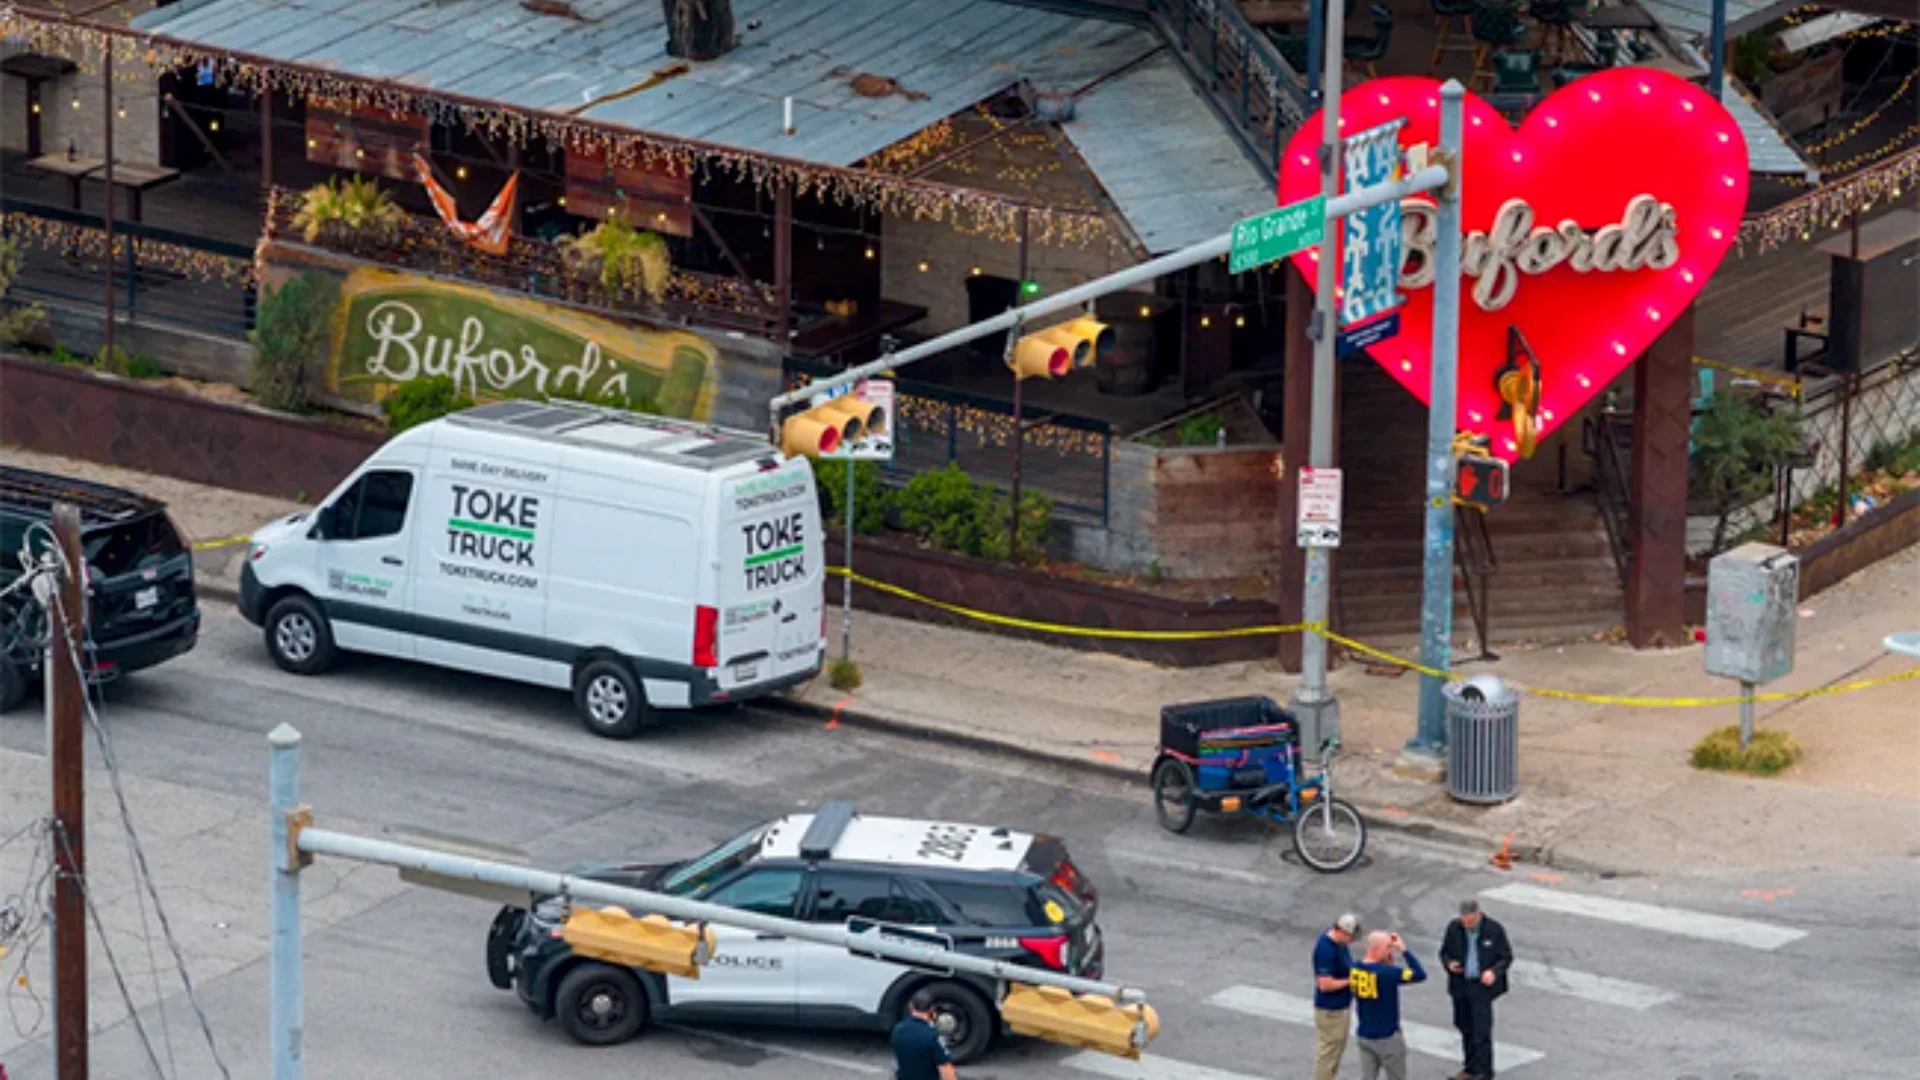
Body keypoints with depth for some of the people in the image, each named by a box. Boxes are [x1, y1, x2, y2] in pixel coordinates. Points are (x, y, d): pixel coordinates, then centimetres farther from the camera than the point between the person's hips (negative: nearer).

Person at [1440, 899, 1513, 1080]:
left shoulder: (1494, 930, -9)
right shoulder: (1454, 928, 0)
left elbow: (1506, 957, -2)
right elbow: (1445, 951, 12)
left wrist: (1494, 972, -20)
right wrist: (1449, 963, -11)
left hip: (1482, 986, -4)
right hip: (1460, 985, 4)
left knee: (1481, 1031, -7)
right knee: (1466, 1029, 13)